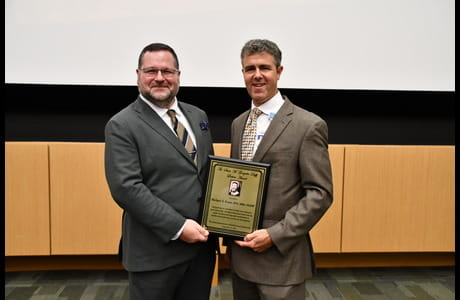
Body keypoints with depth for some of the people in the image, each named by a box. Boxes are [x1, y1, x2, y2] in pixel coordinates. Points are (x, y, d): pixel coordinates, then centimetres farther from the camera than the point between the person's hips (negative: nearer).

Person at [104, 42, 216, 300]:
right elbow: (126, 188, -17)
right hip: (155, 251, -5)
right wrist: (178, 227, -19)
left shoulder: (198, 116, 10)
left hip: (202, 243, 6)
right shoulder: (122, 125, -9)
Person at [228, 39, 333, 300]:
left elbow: (320, 194, -12)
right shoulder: (239, 123, 9)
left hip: (280, 257, -5)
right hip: (240, 253, 6)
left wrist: (275, 235, -17)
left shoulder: (309, 125, -11)